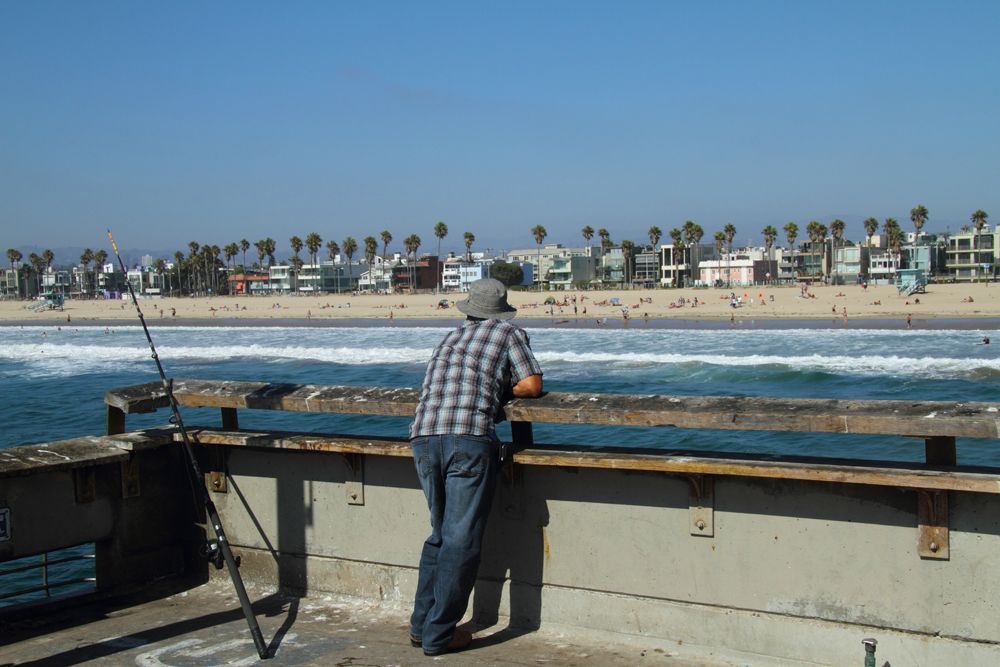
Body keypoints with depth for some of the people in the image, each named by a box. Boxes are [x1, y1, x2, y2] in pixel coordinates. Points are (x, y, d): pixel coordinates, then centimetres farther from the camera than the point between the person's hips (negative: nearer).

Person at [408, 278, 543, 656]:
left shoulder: (450, 338, 28)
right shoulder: (509, 333, 14)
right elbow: (532, 385, 8)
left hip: (423, 438, 6)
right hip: (469, 439, -6)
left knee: (441, 534, 19)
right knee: (462, 540, 0)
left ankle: (422, 624, 20)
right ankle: (438, 635, 1)